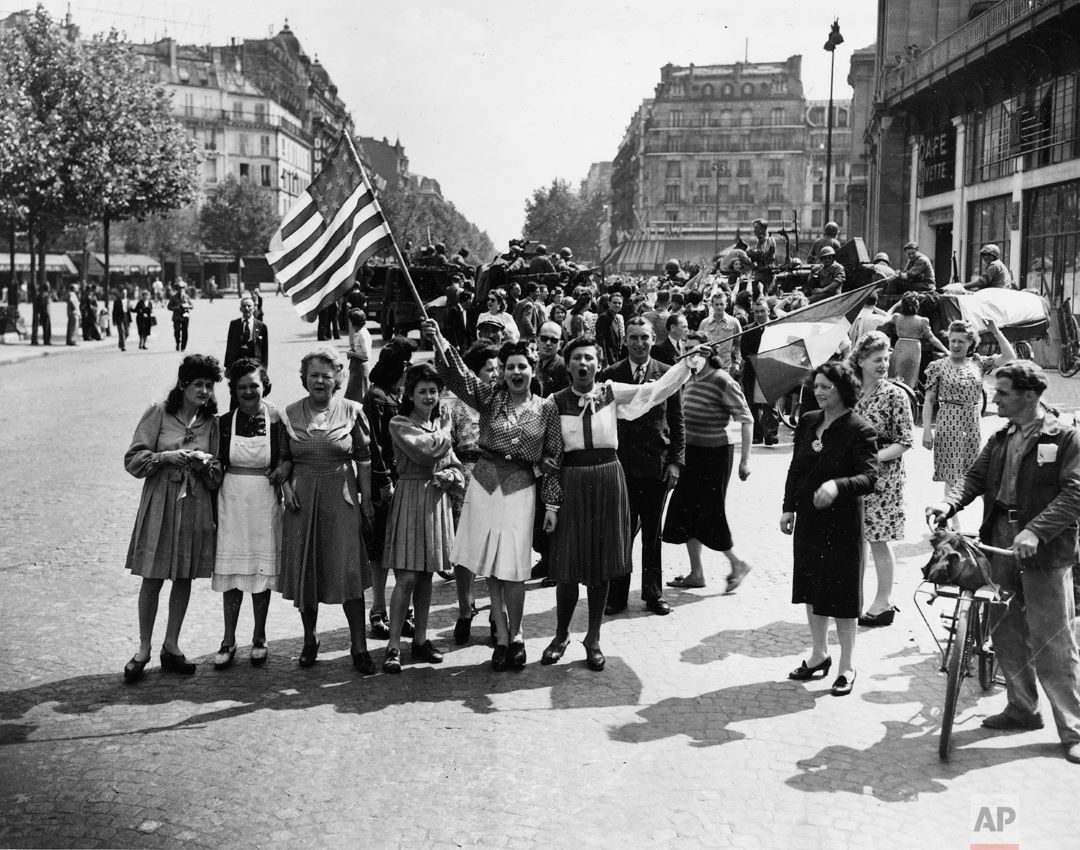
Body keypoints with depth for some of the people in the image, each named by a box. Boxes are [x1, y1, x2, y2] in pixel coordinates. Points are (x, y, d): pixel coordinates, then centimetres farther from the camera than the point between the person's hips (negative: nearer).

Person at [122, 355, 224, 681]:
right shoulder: (158, 413, -2)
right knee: (152, 577, 0)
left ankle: (171, 646, 19)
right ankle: (143, 649, 11)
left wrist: (207, 464, -12)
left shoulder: (211, 422, 7)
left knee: (184, 577, 7)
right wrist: (167, 457, -17)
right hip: (160, 504, -3)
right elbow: (133, 460, -4)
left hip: (196, 506, 3)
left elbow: (216, 478, 9)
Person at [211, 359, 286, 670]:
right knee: (231, 571, 3)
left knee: (262, 569, 6)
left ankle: (259, 638, 19)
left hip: (265, 503, -1)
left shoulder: (276, 421, -2)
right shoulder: (224, 423, 2)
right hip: (232, 502, 1)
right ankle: (229, 640, 13)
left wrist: (286, 468, -14)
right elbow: (216, 467, 8)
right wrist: (212, 510, 3)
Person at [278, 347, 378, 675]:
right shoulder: (291, 414, 5)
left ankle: (359, 648, -1)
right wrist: (285, 486, -5)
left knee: (349, 571, -6)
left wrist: (367, 500, -1)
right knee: (304, 570, 8)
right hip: (301, 500, 2)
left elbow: (364, 459, 2)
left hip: (341, 499, -2)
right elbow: (283, 458, 11)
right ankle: (309, 639, 25)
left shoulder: (351, 411, 1)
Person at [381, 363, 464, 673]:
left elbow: (455, 464, 15)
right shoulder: (400, 424, -4)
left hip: (437, 501, 6)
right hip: (410, 499, -5)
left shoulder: (441, 423, 15)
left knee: (426, 577, 11)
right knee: (406, 577, -9)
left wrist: (449, 475, -8)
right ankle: (393, 646, -3)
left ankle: (420, 639, 20)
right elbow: (426, 450, -19)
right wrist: (445, 429, -1)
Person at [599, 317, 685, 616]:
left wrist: (676, 462, -2)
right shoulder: (610, 375, 1)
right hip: (622, 465, -1)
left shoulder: (668, 375, 3)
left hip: (657, 465, 1)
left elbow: (677, 422, 5)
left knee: (652, 533, 11)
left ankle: (653, 593, 22)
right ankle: (617, 594, 12)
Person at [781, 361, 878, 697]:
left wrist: (838, 486, -38)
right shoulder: (807, 422, 6)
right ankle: (819, 655, 32)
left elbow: (869, 477, -21)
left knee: (841, 592, 2)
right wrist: (789, 507, 9)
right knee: (811, 587, 15)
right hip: (808, 519, 6)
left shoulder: (859, 430, -13)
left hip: (842, 522, -6)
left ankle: (847, 666, 16)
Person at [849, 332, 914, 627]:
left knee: (878, 540, 1)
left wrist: (875, 457, -20)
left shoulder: (895, 395, -8)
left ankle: (884, 602, 12)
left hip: (883, 476, -5)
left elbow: (905, 441, -9)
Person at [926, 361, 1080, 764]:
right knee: (1005, 633, 12)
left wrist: (1036, 531, -25)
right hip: (1000, 544, 6)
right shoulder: (1000, 440, 15)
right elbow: (975, 477, 9)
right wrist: (949, 503, -12)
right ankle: (1022, 709, 28)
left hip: (1045, 551, -6)